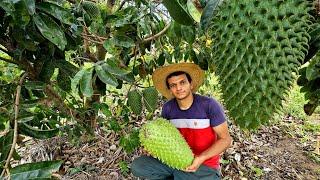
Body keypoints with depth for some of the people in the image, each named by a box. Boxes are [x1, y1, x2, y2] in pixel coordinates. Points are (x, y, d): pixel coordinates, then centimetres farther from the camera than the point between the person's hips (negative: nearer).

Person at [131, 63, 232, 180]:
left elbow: (225, 139, -11)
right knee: (136, 166, -7)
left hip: (205, 165, -3)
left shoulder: (209, 105, -18)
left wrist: (201, 158, -23)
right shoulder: (168, 108, -5)